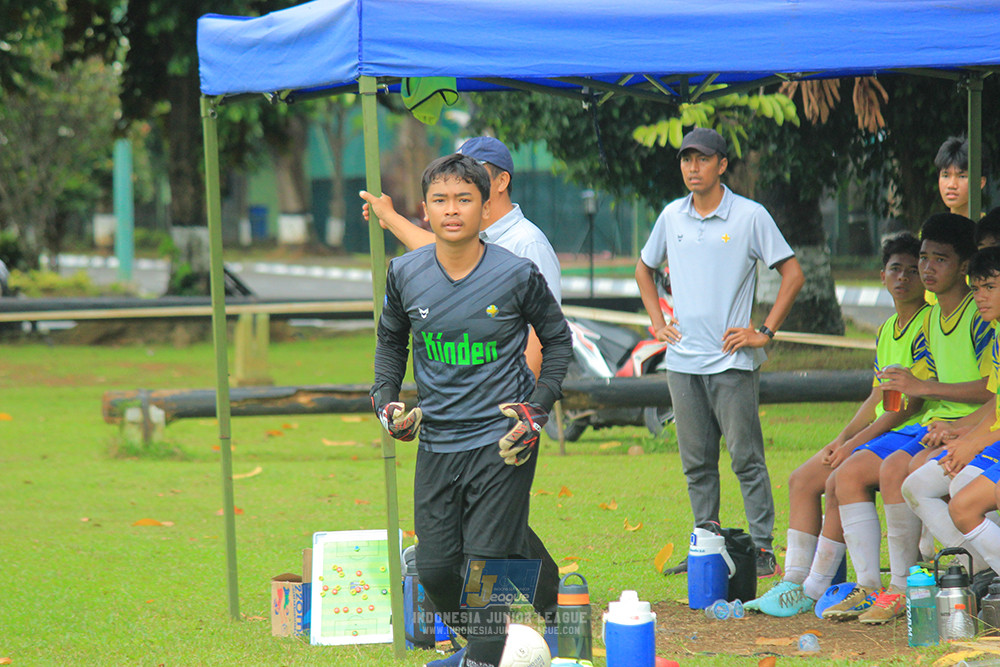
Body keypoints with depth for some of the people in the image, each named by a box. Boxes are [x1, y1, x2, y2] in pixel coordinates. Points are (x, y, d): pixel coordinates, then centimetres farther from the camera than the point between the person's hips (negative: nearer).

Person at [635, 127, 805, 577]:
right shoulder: (672, 217, 9)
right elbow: (645, 268, 27)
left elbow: (793, 274, -3)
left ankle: (762, 548, -3)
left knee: (746, 457, -5)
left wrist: (765, 332, -7)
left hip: (732, 359, -5)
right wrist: (657, 321, 15)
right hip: (682, 359, 5)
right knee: (696, 463, 9)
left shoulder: (750, 216, -4)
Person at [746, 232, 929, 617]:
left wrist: (856, 443, -17)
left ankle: (815, 593, -21)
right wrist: (842, 438, 4)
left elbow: (912, 402, -18)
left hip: (911, 432, -10)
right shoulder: (887, 329, 18)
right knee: (802, 480, 1)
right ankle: (794, 583, -2)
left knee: (839, 481, -26)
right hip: (878, 431, 10)